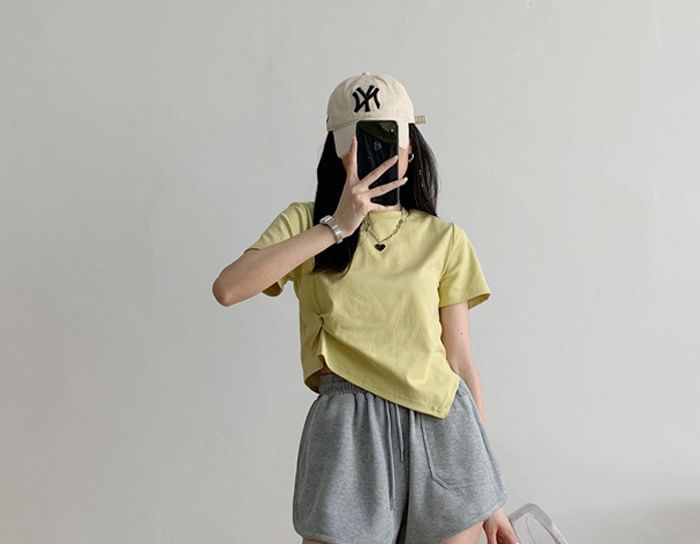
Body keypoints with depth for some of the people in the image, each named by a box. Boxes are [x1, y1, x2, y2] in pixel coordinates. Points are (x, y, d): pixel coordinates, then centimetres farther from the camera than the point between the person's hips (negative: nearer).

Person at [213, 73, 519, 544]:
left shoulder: (445, 239, 6)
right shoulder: (306, 222, 4)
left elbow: (461, 361, 7)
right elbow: (228, 289, -14)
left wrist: (490, 493, 7)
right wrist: (336, 226, -16)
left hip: (442, 432, 2)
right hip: (349, 433, -1)